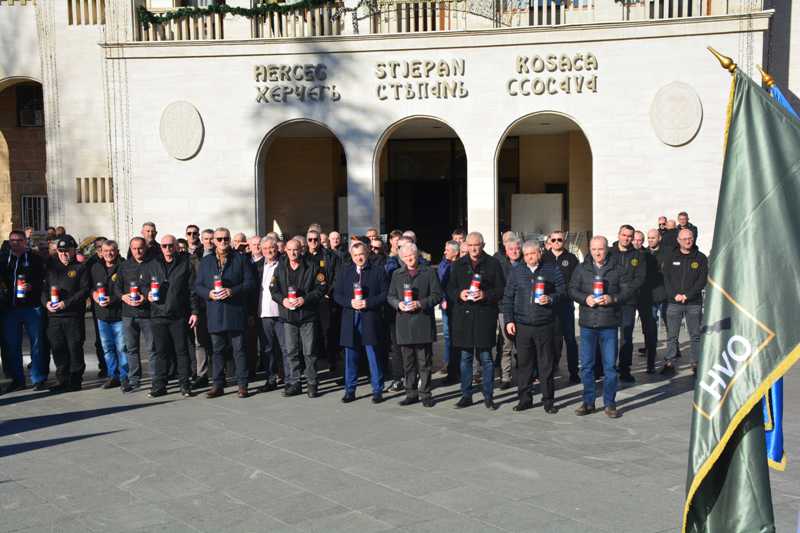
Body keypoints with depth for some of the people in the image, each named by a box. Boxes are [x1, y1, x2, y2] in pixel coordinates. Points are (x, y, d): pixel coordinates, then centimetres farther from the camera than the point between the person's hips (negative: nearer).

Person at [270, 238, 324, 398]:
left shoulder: (311, 268, 1)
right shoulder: (280, 269, 11)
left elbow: (320, 288, -3)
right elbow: (273, 289, 10)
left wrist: (305, 299, -14)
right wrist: (282, 300, -9)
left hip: (308, 314, -3)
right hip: (288, 315, 3)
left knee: (309, 352, 0)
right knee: (290, 352, 5)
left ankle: (312, 384, 8)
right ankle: (293, 383, 13)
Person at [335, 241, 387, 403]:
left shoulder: (378, 272, 1)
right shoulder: (344, 271, 10)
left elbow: (385, 294, -3)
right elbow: (337, 294, 8)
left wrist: (367, 303, -15)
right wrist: (350, 303, -10)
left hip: (370, 319, -3)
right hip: (350, 319, 3)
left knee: (374, 357, 1)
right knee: (350, 357, 8)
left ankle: (377, 390, 10)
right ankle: (350, 390, 17)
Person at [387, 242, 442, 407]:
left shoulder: (429, 272, 4)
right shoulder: (397, 274, 15)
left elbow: (437, 295, -1)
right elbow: (390, 296, 15)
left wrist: (420, 303, -14)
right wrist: (398, 303, -6)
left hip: (423, 322, -3)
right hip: (404, 323, 3)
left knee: (424, 361, 0)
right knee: (408, 361, 7)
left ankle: (425, 393, 8)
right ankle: (411, 393, 15)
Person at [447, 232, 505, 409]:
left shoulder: (493, 263, 2)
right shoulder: (459, 265, 12)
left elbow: (501, 289, -1)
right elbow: (450, 289, 12)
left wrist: (485, 295, -16)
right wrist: (459, 294, -8)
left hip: (485, 316, -3)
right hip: (464, 315, 3)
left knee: (486, 358, 2)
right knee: (465, 357, 8)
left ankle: (488, 396, 10)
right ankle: (466, 395, 15)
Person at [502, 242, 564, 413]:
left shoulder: (552, 270, 5)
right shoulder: (515, 272, 9)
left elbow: (562, 292, 4)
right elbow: (508, 298, 9)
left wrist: (550, 299, -15)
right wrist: (508, 320, 2)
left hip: (545, 325, -1)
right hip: (522, 325, 2)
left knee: (546, 364, 3)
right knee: (524, 363, 6)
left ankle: (548, 401, 11)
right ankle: (524, 399, 15)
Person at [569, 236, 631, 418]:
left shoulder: (617, 269, 4)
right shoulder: (581, 269, 7)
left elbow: (627, 290, 1)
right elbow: (572, 289, 5)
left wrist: (612, 298, -15)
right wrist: (585, 299, -13)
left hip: (609, 323, -1)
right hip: (587, 323, 1)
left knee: (610, 365, 2)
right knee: (586, 365, 5)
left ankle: (609, 403, 12)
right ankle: (588, 402, 16)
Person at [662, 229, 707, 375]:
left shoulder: (700, 258, 5)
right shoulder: (671, 258, 8)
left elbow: (702, 280, -1)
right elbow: (666, 279, 4)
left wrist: (687, 295, -11)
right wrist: (675, 295, -11)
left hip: (694, 303, -1)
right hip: (674, 302, 1)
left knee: (695, 335, 3)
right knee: (672, 335, 1)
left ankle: (696, 363, 10)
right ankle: (669, 363, 5)